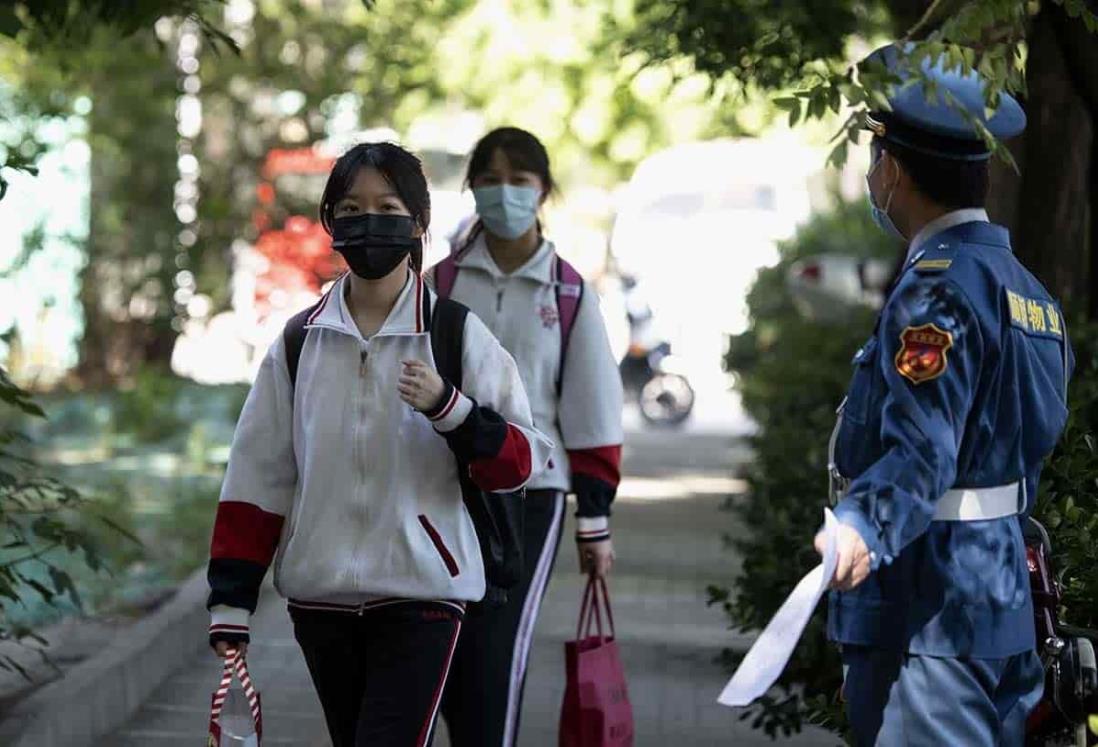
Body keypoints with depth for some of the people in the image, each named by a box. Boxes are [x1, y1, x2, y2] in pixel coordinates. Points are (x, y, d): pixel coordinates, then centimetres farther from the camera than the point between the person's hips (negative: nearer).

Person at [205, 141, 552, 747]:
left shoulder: (456, 334, -1)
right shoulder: (298, 343, 7)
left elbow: (521, 463, -3)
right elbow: (257, 477, 7)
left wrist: (448, 407, -20)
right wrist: (230, 602, 2)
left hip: (421, 592, -4)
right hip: (320, 598, 4)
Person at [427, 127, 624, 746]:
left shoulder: (569, 295, 2)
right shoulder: (441, 284, 6)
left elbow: (592, 415, 3)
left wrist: (596, 521, 2)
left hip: (531, 493, -2)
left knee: (497, 657, -10)